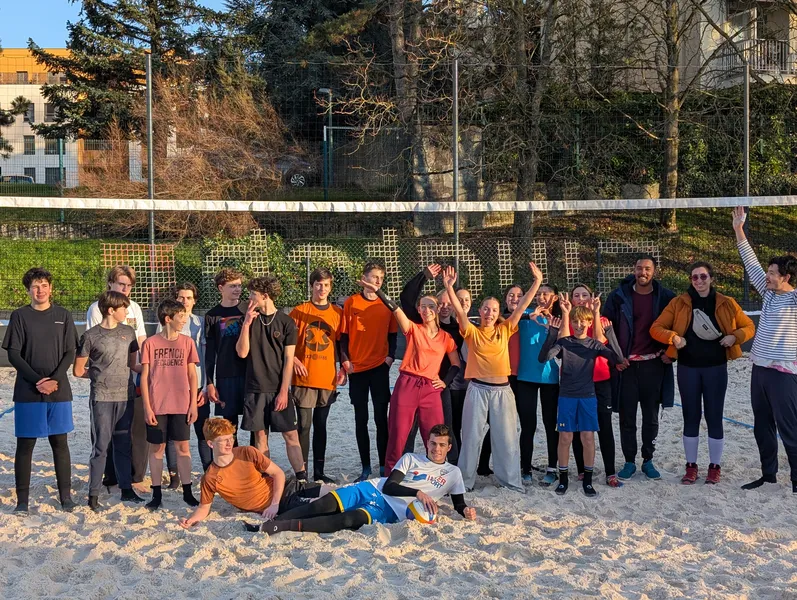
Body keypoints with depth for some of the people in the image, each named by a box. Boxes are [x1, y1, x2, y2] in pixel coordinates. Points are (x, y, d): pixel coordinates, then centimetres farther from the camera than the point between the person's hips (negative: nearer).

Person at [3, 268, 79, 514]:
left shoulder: (63, 315, 6)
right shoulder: (19, 316, 2)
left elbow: (70, 353, 3)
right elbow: (13, 354, -3)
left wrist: (55, 380, -12)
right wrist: (38, 381, -13)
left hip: (59, 391, 1)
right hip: (28, 392, -1)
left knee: (60, 443, 6)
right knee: (25, 445, 3)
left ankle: (66, 496, 13)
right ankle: (22, 500, 10)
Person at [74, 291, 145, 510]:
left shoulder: (128, 332, 9)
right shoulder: (91, 336, -5)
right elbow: (78, 371, 1)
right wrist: (100, 375, 8)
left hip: (126, 396, 5)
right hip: (102, 398, -4)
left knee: (123, 444, 12)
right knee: (101, 446, -2)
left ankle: (126, 489, 21)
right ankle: (94, 494, 6)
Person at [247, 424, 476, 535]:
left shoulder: (453, 473, 15)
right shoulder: (410, 459, 14)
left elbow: (459, 504, 17)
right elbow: (389, 485, 4)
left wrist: (466, 511, -7)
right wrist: (417, 492, -11)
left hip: (391, 510, -3)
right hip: (373, 489, 3)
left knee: (349, 520, -31)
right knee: (323, 505, -22)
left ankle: (279, 527, -39)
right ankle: (268, 524, -23)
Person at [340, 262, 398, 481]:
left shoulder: (387, 304, 5)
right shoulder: (351, 303, 1)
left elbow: (392, 334, 10)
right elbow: (344, 334, 3)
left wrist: (390, 356, -4)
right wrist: (345, 360, -6)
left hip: (379, 367, 0)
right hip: (356, 368, 0)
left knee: (381, 418, 1)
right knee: (361, 419, 5)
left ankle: (384, 465, 8)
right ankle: (365, 466, 12)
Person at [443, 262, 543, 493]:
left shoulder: (504, 330, 6)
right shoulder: (472, 332, 1)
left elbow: (522, 307, 1)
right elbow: (459, 311, -13)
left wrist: (537, 281, -5)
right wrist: (449, 287, -26)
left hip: (502, 390, 2)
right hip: (478, 389, -2)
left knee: (506, 437, 7)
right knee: (472, 435, 5)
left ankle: (511, 480, 18)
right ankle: (465, 480, 15)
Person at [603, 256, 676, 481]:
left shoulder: (665, 297, -1)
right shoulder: (619, 296, -2)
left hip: (653, 365, 0)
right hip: (625, 365, 0)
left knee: (651, 417, 9)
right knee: (627, 417, 5)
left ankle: (648, 460, 21)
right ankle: (629, 462, 16)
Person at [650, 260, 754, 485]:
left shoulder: (727, 304, 0)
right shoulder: (678, 303, 0)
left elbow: (749, 327, 7)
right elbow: (656, 328, 0)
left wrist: (734, 337, -13)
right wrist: (674, 337, -18)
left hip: (716, 368, 0)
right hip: (688, 368, 1)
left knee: (714, 417, 4)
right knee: (691, 417, 7)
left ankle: (714, 467, 18)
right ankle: (691, 467, 18)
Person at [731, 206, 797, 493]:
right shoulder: (769, 294, 9)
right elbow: (752, 265, 12)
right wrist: (739, 230, 11)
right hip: (760, 368, 8)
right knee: (762, 426, 14)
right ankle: (768, 473, 26)